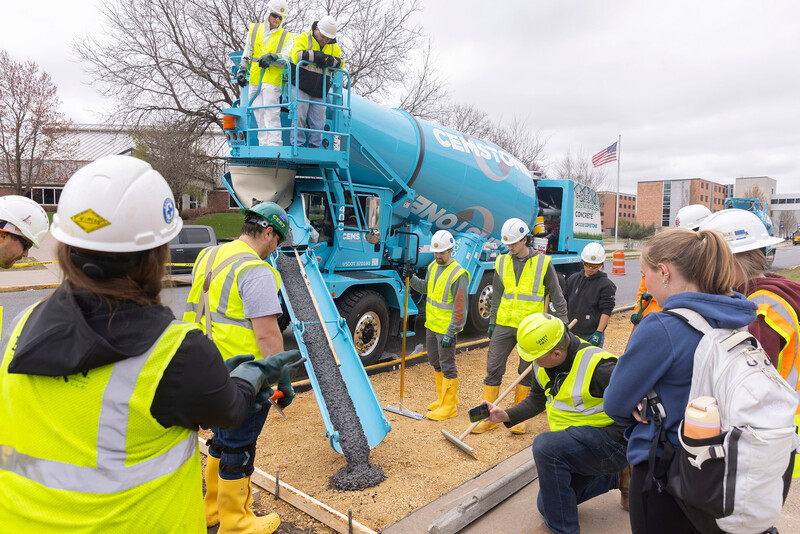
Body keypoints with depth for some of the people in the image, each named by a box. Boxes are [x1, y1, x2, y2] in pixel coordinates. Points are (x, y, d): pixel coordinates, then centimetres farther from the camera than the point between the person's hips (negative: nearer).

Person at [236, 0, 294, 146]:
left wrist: (272, 57, -30)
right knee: (259, 114, 4)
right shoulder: (254, 30, 15)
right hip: (254, 80, 4)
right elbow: (246, 55, 19)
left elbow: (285, 57, -11)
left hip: (272, 80, -4)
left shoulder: (287, 37, 6)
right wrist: (241, 71, 9)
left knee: (271, 114, -14)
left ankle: (275, 145, -17)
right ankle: (264, 145, 8)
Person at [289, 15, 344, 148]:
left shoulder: (334, 47, 15)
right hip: (301, 88, -4)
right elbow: (296, 55, -16)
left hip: (319, 93, 4)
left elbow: (341, 63, 8)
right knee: (299, 117, -12)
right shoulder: (303, 38, 0)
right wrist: (315, 55, -22)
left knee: (318, 123, 3)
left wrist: (331, 61, -13)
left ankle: (314, 148, 13)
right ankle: (297, 145, -4)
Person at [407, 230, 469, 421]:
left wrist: (450, 333, -21)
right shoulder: (433, 267, 6)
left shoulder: (458, 274, -19)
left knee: (447, 366, -1)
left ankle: (449, 406, 11)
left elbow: (460, 308, -20)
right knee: (435, 362, 18)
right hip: (431, 324, 9)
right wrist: (412, 279, 2)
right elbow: (425, 287, 21)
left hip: (446, 328, -8)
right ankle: (442, 399, 34)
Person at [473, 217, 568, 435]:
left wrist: (563, 322, 0)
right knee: (493, 368, 0)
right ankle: (488, 416, 10)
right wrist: (492, 322, 13)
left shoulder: (543, 263, -3)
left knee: (526, 373, 7)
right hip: (504, 325, 3)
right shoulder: (502, 263, 7)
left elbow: (557, 296, 3)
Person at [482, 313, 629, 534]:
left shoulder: (598, 367, -30)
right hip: (578, 445, 9)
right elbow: (537, 399, 9)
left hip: (610, 442, -9)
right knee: (547, 506, 19)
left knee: (545, 446, -32)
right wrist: (506, 416, -3)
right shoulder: (544, 365, -5)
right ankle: (615, 476, 30)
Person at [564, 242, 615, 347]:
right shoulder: (573, 279, 8)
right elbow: (564, 302, 16)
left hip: (591, 335, -5)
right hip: (572, 332, 5)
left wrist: (598, 333, -15)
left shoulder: (605, 285, -6)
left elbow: (606, 311, -9)